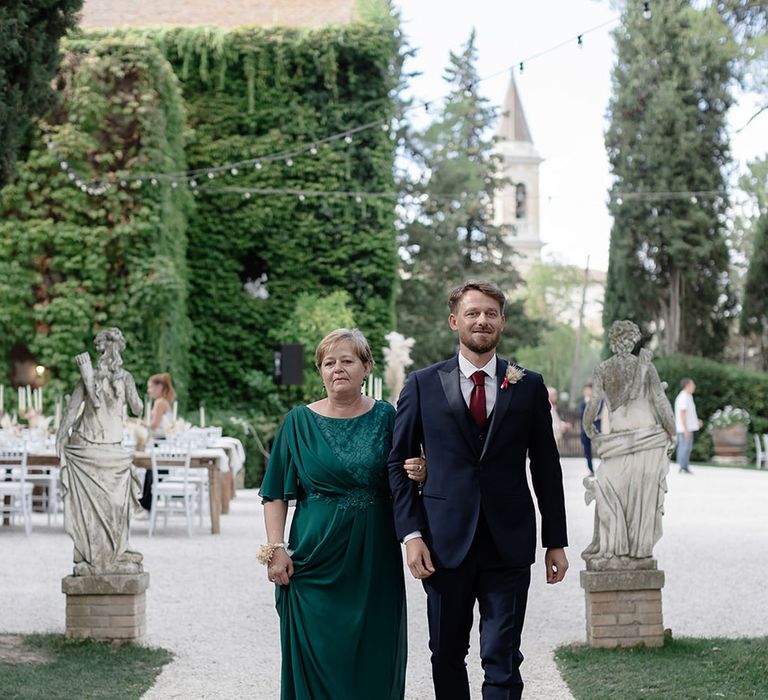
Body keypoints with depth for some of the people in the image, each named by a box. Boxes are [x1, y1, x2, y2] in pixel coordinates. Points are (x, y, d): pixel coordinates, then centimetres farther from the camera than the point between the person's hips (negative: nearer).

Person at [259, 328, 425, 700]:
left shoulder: (386, 417, 4)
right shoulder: (299, 422, 2)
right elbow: (275, 494, 3)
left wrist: (418, 475, -12)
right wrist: (275, 550, -6)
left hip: (374, 562, 1)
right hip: (316, 561, -1)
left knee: (374, 660, 4)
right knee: (316, 659, 1)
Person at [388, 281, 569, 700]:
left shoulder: (529, 386, 5)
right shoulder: (423, 385, 3)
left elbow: (546, 467, 8)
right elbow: (398, 463, 3)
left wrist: (556, 542, 5)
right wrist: (411, 534, -7)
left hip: (508, 544, 0)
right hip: (445, 543, 0)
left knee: (502, 660, -2)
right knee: (447, 655, 11)